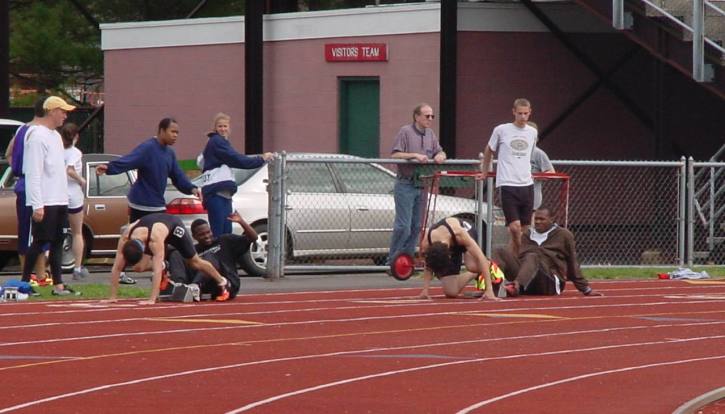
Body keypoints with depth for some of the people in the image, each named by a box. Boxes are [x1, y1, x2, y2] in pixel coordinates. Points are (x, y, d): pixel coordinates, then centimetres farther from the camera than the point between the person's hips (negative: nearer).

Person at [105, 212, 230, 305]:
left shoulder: (155, 239, -48)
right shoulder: (124, 239, -36)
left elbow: (157, 270, -50)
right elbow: (116, 268, -30)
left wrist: (152, 300, -55)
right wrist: (112, 297, -33)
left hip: (174, 226, -4)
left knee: (194, 262, 8)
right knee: (139, 267, -13)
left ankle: (222, 282, 32)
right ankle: (163, 267, 18)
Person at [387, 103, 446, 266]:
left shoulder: (430, 134, 13)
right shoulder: (405, 131, -7)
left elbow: (440, 152, 18)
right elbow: (395, 155, -13)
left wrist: (440, 156, -6)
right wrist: (414, 155, -23)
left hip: (421, 185, 7)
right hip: (405, 186, -7)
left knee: (416, 227, 9)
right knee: (403, 226, -11)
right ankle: (392, 261, -5)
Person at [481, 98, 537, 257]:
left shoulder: (532, 132, 9)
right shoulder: (501, 130, -2)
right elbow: (489, 151, 14)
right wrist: (485, 172, 22)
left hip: (527, 185, 4)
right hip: (508, 185, -4)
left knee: (523, 230, 4)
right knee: (514, 227, -16)